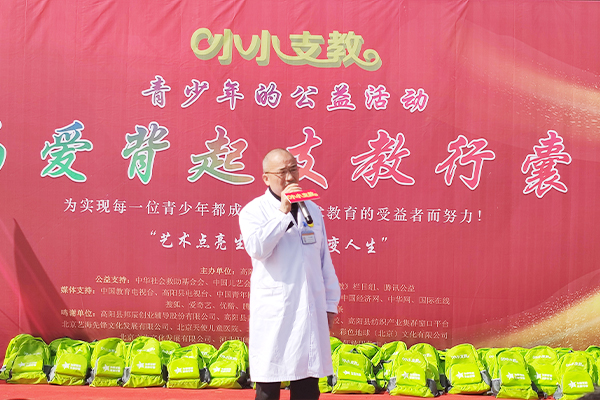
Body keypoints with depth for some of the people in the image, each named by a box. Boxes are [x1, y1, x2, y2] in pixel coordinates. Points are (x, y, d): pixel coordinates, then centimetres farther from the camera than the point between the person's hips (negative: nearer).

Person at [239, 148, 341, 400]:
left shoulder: (311, 209, 13)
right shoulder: (254, 211, -1)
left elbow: (324, 260, 15)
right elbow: (256, 248, -19)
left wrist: (330, 303, 13)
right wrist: (283, 211, -17)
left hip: (311, 310, 4)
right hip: (273, 312, -4)